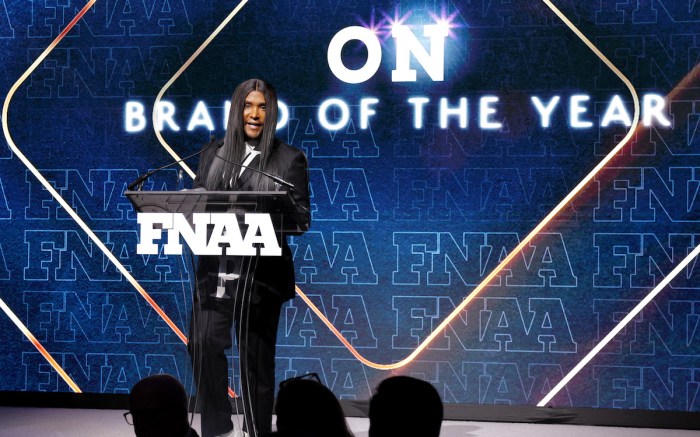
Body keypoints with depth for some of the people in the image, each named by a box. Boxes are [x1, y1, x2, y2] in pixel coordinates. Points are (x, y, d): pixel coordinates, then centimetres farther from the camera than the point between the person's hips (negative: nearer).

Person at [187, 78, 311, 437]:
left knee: (255, 355, 3)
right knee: (205, 344, -8)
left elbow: (301, 218, -1)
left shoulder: (289, 159, 2)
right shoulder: (213, 152, 12)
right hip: (214, 269, 3)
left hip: (259, 273, -3)